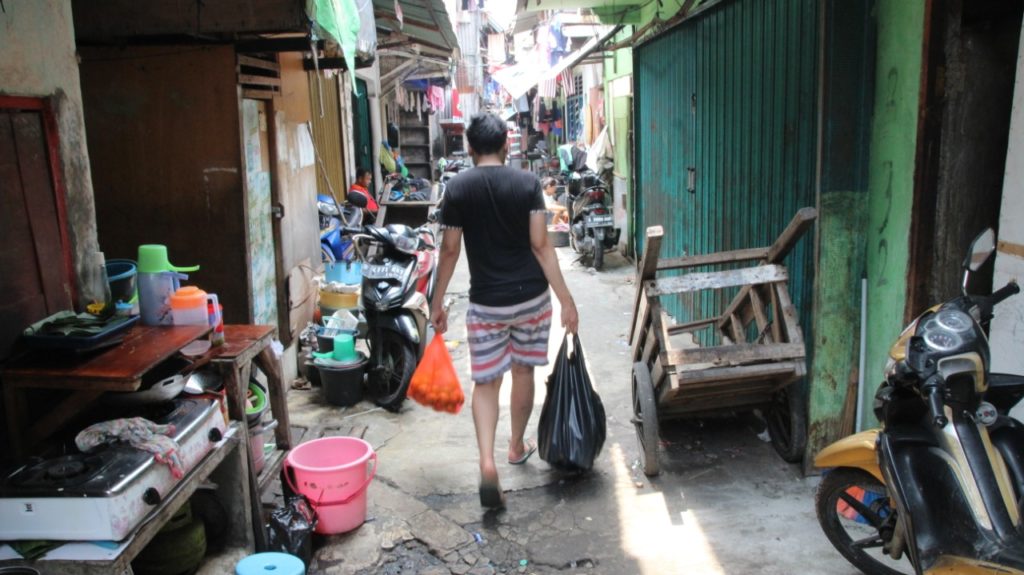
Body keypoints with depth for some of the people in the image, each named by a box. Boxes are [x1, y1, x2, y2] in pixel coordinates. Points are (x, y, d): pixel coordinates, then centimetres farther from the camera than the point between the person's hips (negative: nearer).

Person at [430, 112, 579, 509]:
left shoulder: (458, 188, -4)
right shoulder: (527, 182, -4)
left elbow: (450, 250, -2)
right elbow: (540, 245, -10)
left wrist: (437, 303, 8)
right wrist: (566, 299, -7)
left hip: (486, 301, -1)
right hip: (531, 296, 1)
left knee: (485, 382, 6)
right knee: (524, 371, 18)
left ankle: (487, 461, -12)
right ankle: (517, 446, 35)